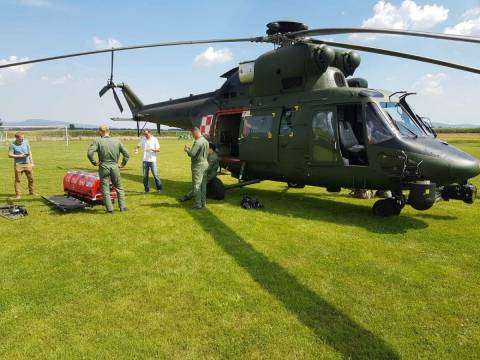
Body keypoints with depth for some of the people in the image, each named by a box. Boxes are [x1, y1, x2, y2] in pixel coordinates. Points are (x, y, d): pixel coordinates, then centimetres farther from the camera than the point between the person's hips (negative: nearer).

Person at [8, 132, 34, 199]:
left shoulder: (26, 142, 5)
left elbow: (30, 153, 11)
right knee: (17, 180, 0)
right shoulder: (12, 145, -5)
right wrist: (20, 156, -15)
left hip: (27, 164, 3)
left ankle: (31, 192, 24)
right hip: (18, 164, -3)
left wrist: (31, 162, 6)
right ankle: (18, 194, 7)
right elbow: (10, 155, -6)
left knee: (31, 179, 8)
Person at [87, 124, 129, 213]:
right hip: (115, 167, 2)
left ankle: (109, 208, 6)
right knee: (119, 187, 16)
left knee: (105, 189, 7)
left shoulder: (98, 141, -6)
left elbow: (90, 153, -18)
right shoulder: (117, 141, 1)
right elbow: (126, 154, 1)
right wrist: (123, 164, 9)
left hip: (104, 167, -2)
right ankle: (122, 207, 15)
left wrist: (94, 162, -5)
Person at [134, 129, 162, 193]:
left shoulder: (154, 139, -2)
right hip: (145, 160, 3)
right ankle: (147, 189, 17)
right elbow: (138, 146, 12)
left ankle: (159, 188, 8)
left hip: (153, 160, -3)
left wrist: (152, 149, -20)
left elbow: (158, 149, -3)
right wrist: (136, 149, -10)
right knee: (145, 176, 6)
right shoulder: (142, 139, 5)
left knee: (155, 175, -4)